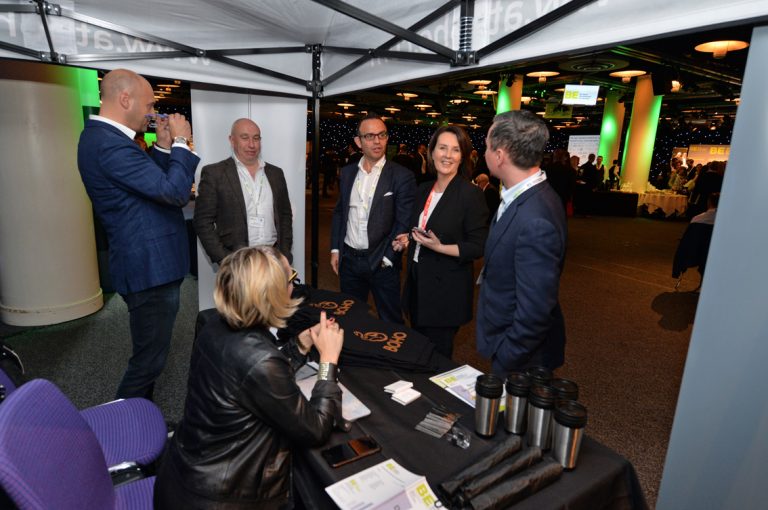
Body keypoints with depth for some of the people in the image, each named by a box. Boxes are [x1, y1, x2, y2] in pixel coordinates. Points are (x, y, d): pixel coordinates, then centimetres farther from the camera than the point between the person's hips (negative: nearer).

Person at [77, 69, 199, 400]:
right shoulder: (110, 143, -20)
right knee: (149, 359, 2)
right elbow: (175, 191, -24)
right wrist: (180, 142, -12)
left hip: (148, 264, 11)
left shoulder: (104, 137, 13)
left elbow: (154, 183, 17)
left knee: (150, 353, 23)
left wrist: (163, 146, 8)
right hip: (151, 269, -11)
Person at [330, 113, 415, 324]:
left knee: (391, 321, 9)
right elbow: (339, 212, 14)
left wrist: (387, 258, -12)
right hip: (349, 259, 4)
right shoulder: (347, 172, 6)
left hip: (382, 262, -4)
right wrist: (335, 249, 8)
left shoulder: (402, 176, -9)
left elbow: (404, 223, -10)